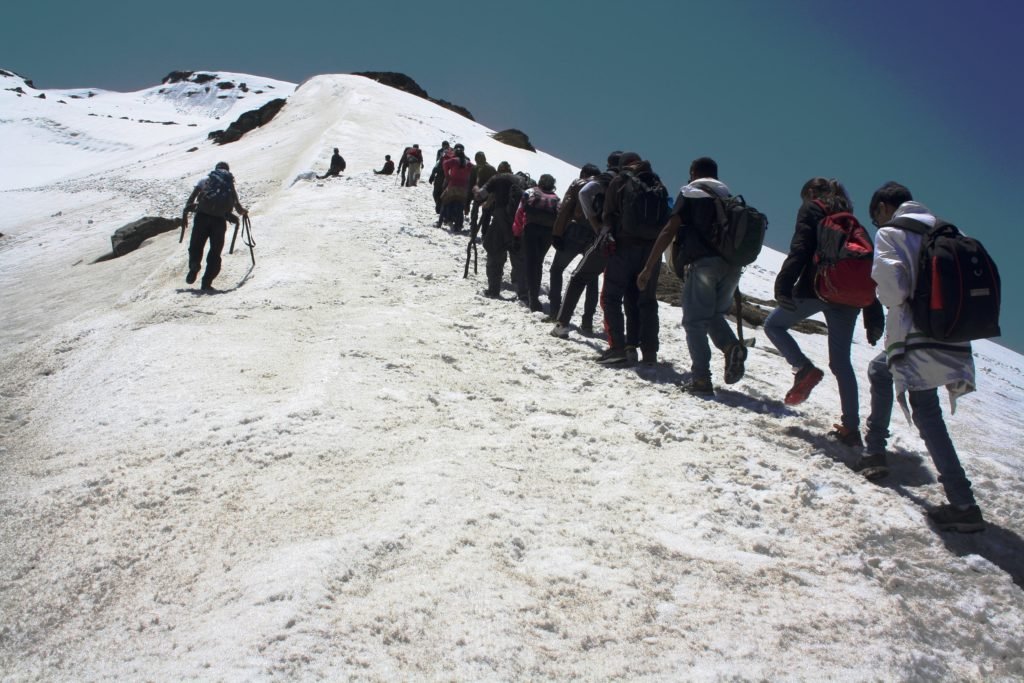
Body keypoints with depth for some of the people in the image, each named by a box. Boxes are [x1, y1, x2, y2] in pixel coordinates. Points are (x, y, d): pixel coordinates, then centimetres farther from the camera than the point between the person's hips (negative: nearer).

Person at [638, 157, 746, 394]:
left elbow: (669, 231, -2)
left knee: (695, 321, 2)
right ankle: (731, 346, -7)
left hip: (703, 262, -5)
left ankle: (701, 379, -6)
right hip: (732, 265, 5)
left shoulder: (690, 192, 8)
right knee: (715, 314, 22)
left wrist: (649, 267, -2)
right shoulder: (729, 196, 24)